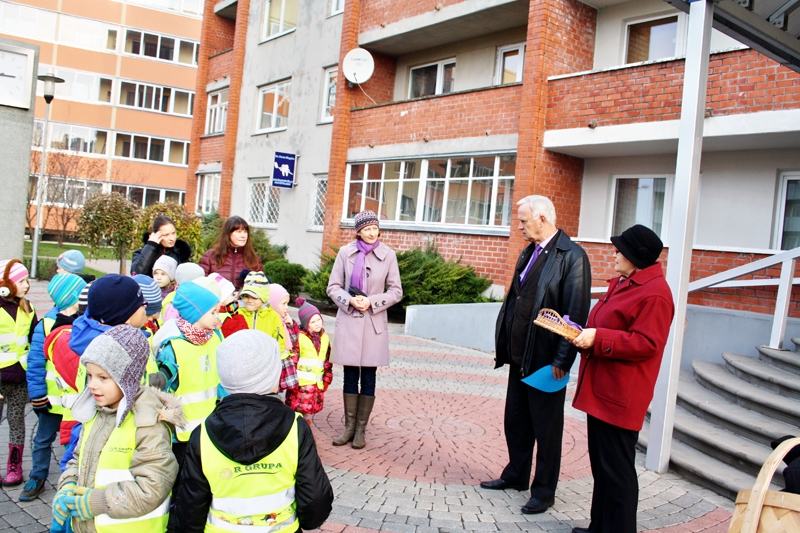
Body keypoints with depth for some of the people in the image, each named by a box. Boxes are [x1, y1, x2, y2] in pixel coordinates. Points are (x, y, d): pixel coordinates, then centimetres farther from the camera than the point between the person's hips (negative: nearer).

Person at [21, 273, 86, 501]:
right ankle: (37, 478, 31)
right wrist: (38, 397, -11)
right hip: (53, 397, -1)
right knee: (43, 439, 15)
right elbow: (35, 364, -10)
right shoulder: (46, 325, -12)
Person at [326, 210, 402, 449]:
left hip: (374, 323, -1)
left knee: (368, 378, 4)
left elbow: (396, 291, 3)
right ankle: (349, 426, 17)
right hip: (348, 321, 1)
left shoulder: (388, 255, 0)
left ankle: (361, 428, 13)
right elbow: (333, 287, 4)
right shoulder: (345, 252, 2)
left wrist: (372, 302, -11)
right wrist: (350, 300, -14)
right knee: (350, 376, 5)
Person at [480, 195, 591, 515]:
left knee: (546, 427, 8)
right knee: (515, 420, 19)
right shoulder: (529, 252, 10)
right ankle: (516, 476, 37)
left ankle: (543, 491, 23)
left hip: (546, 358, -8)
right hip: (520, 355, 8)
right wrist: (504, 344, 9)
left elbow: (576, 313, -19)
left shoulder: (572, 256, -16)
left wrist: (562, 360, -19)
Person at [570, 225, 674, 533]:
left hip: (621, 396, -10)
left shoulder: (654, 293, -16)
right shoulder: (623, 284, 16)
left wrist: (598, 339, -25)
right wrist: (586, 334, 7)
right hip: (601, 391, 10)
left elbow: (646, 344, -23)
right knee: (600, 463, 18)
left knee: (616, 468, -1)